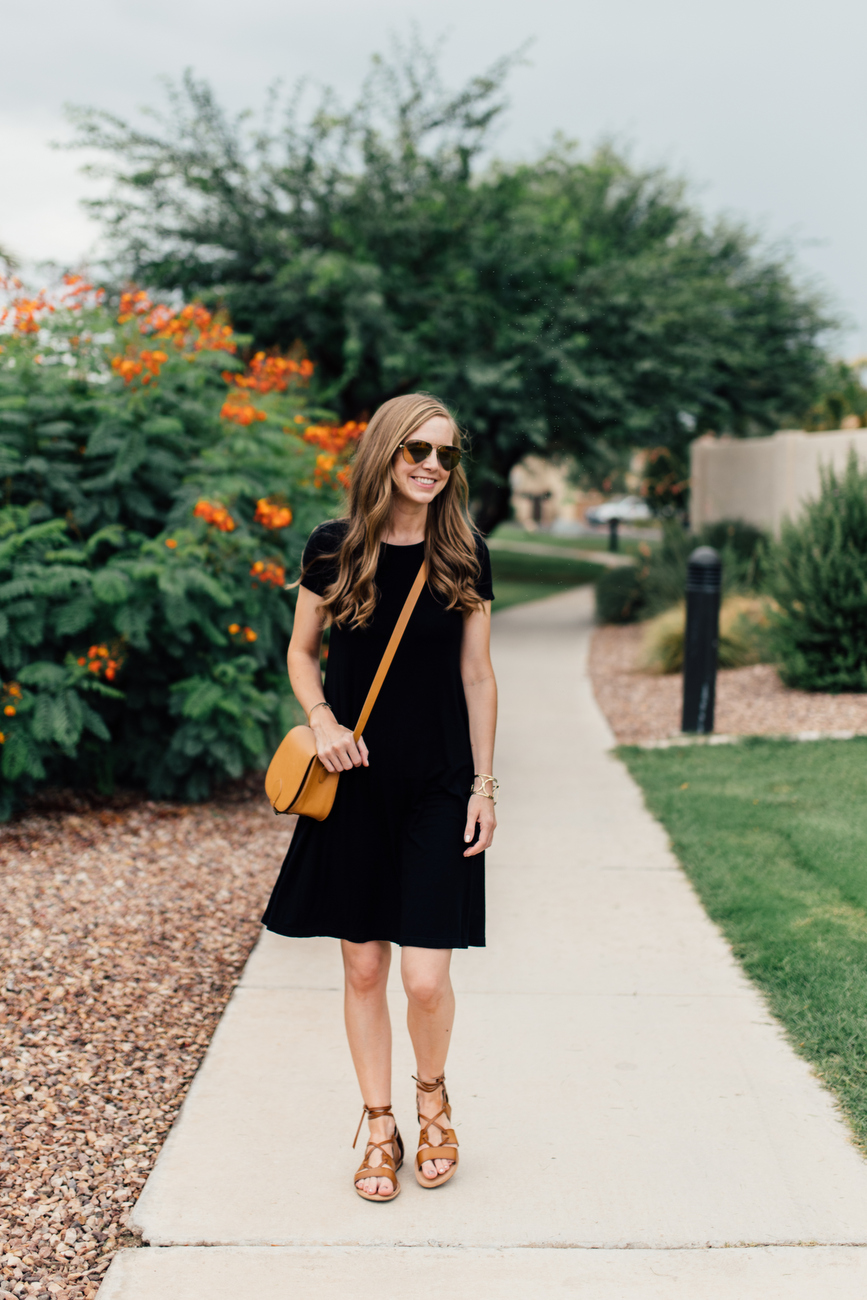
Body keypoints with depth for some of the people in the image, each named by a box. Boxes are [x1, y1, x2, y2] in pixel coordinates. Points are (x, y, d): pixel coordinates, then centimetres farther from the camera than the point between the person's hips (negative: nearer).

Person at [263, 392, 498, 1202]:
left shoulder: (466, 558, -1)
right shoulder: (333, 550, -2)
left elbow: (477, 677, 4)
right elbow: (301, 652, 10)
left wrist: (484, 785, 3)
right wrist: (322, 720, -9)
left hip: (438, 787, -1)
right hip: (354, 782, 1)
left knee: (425, 979, -5)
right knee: (363, 968, 8)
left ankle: (432, 1093, 27)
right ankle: (379, 1127, 26)